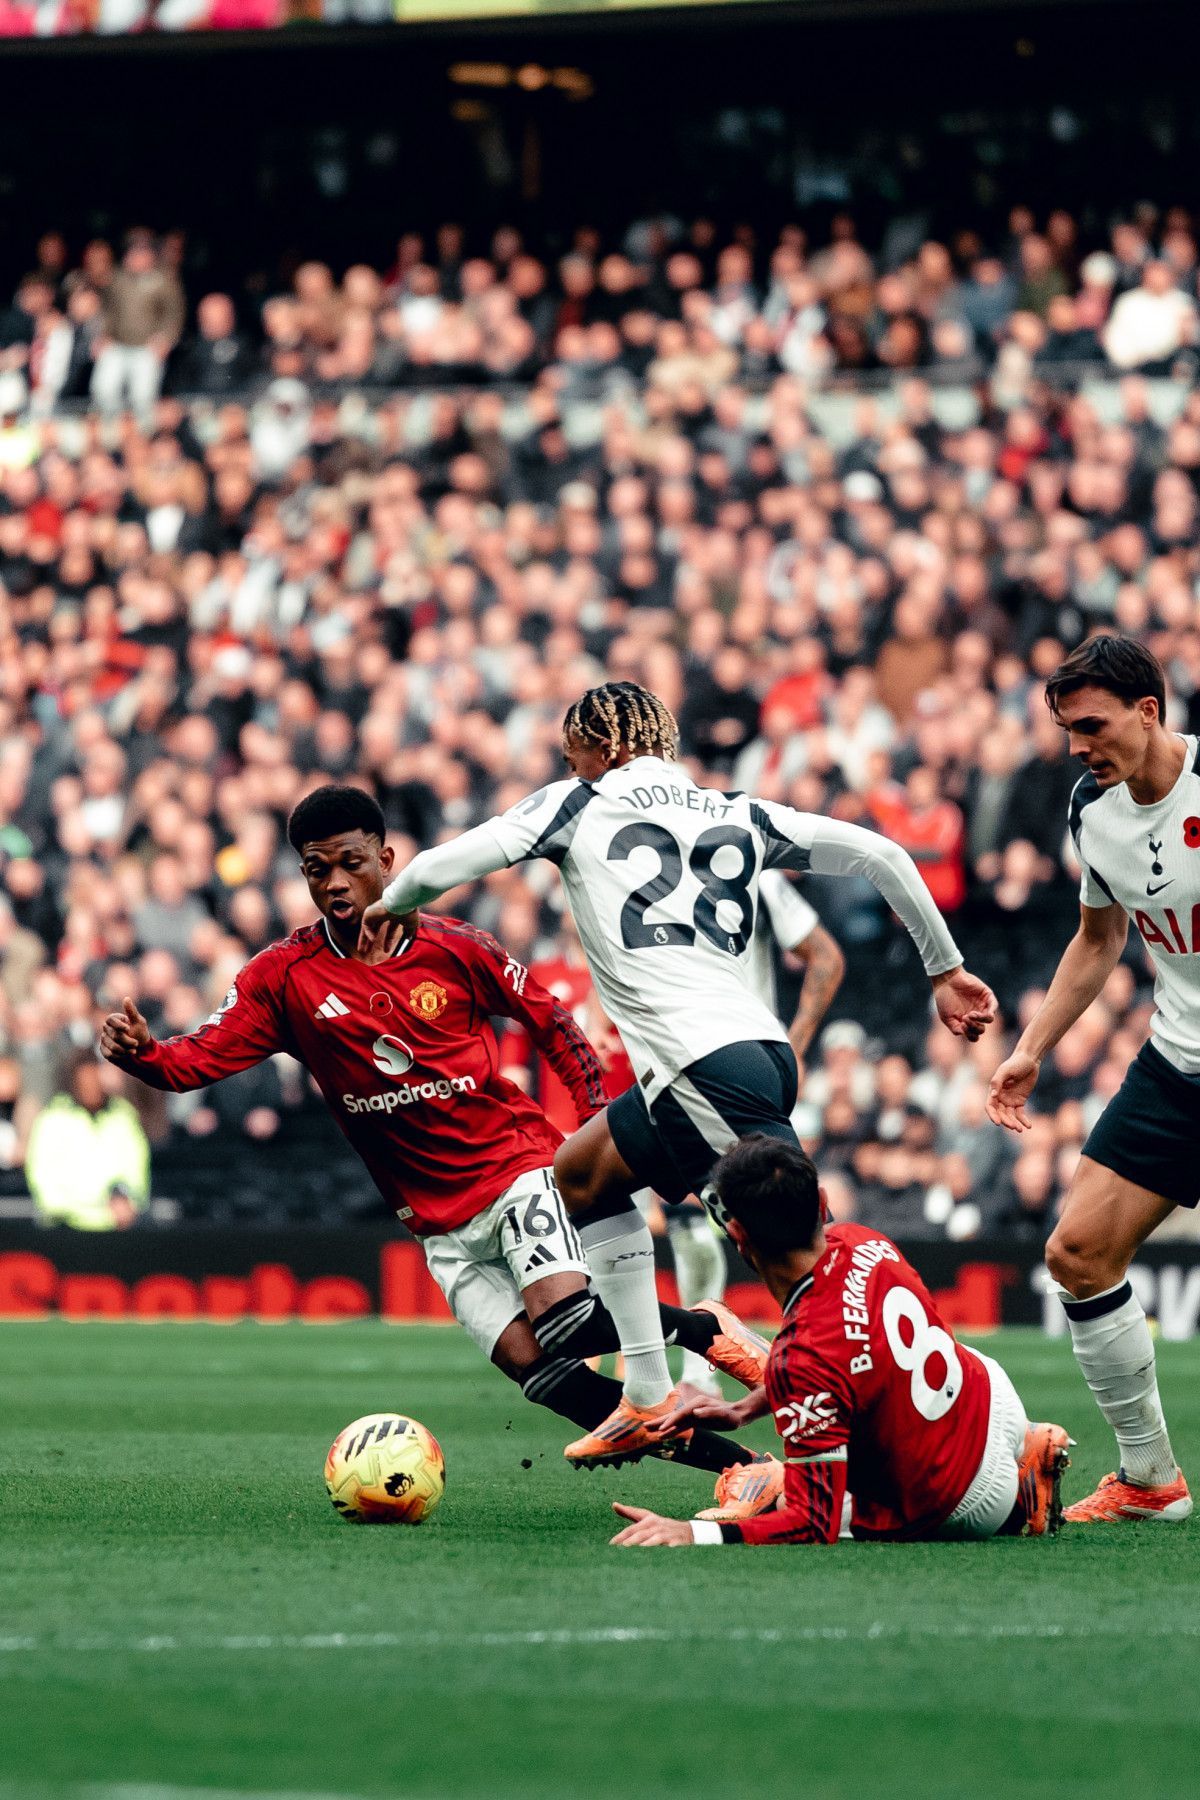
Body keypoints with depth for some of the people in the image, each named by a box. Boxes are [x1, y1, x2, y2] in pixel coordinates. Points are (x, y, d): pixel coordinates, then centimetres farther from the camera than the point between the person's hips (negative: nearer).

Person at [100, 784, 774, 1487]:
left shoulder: (451, 947, -6)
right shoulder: (284, 976, -3)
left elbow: (553, 1022, 6)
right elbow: (197, 1059, -9)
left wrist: (601, 1122, -2)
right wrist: (140, 1052, -31)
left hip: (518, 1162, -2)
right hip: (439, 1221, 2)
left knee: (562, 1316, -28)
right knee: (533, 1365, -13)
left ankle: (708, 1328, 0)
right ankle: (725, 1457, -3)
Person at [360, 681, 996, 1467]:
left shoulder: (578, 806, 8)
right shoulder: (736, 816, 20)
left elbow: (437, 869, 3)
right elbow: (880, 855, 15)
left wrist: (392, 907, 25)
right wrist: (944, 968, 23)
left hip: (712, 1073, -7)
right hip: (759, 1047, 7)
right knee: (582, 1173, 25)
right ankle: (648, 1400, 24)